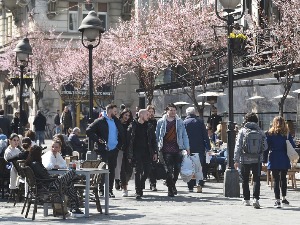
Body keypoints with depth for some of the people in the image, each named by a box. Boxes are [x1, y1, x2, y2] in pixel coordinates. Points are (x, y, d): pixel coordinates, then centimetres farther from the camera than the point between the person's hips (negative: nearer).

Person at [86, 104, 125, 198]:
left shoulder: (116, 121, 11)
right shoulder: (100, 121, -6)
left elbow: (121, 134, 20)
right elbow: (88, 131, -9)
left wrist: (120, 144, 7)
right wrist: (98, 140, -15)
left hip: (114, 150, 5)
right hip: (103, 150, -5)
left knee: (112, 170, 8)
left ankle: (110, 190, 14)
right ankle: (100, 190, 7)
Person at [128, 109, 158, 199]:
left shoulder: (149, 126, 10)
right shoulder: (133, 126, -1)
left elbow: (154, 140, 13)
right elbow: (128, 140, -2)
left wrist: (155, 152, 5)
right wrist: (129, 154, -6)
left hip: (147, 153, 4)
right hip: (137, 152, -4)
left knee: (147, 171, 2)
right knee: (138, 171, -7)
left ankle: (140, 187, 24)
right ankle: (138, 192, -2)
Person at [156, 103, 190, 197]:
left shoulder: (179, 122, 9)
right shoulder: (161, 122, 5)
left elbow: (184, 135, 10)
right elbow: (157, 136, 9)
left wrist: (187, 148, 2)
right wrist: (157, 149, 5)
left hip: (177, 149, 2)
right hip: (166, 149, -2)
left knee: (177, 168, 5)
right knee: (169, 170, -5)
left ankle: (173, 184, 28)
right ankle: (170, 189, 4)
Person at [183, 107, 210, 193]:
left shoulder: (184, 123, -2)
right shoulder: (200, 121, 1)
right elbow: (205, 135, 2)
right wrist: (208, 147, 5)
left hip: (188, 148, -1)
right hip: (199, 148, 1)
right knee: (199, 167, 5)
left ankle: (190, 187, 9)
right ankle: (200, 183, -15)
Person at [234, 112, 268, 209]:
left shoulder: (242, 131, -5)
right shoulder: (260, 132, -1)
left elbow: (238, 146, -7)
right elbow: (265, 147, 0)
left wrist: (236, 160, -2)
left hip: (245, 160, 0)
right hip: (257, 160, 0)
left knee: (245, 180, 13)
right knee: (256, 179, 2)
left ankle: (246, 199, 20)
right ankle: (256, 198, -15)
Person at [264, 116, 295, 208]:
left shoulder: (269, 133, -3)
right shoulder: (287, 134, 0)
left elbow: (266, 147, -2)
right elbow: (293, 146, 0)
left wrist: (265, 159, 3)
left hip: (274, 160, -2)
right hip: (285, 160, 2)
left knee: (276, 180, 0)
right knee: (283, 178, 18)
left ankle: (277, 201, -4)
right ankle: (284, 198, 24)